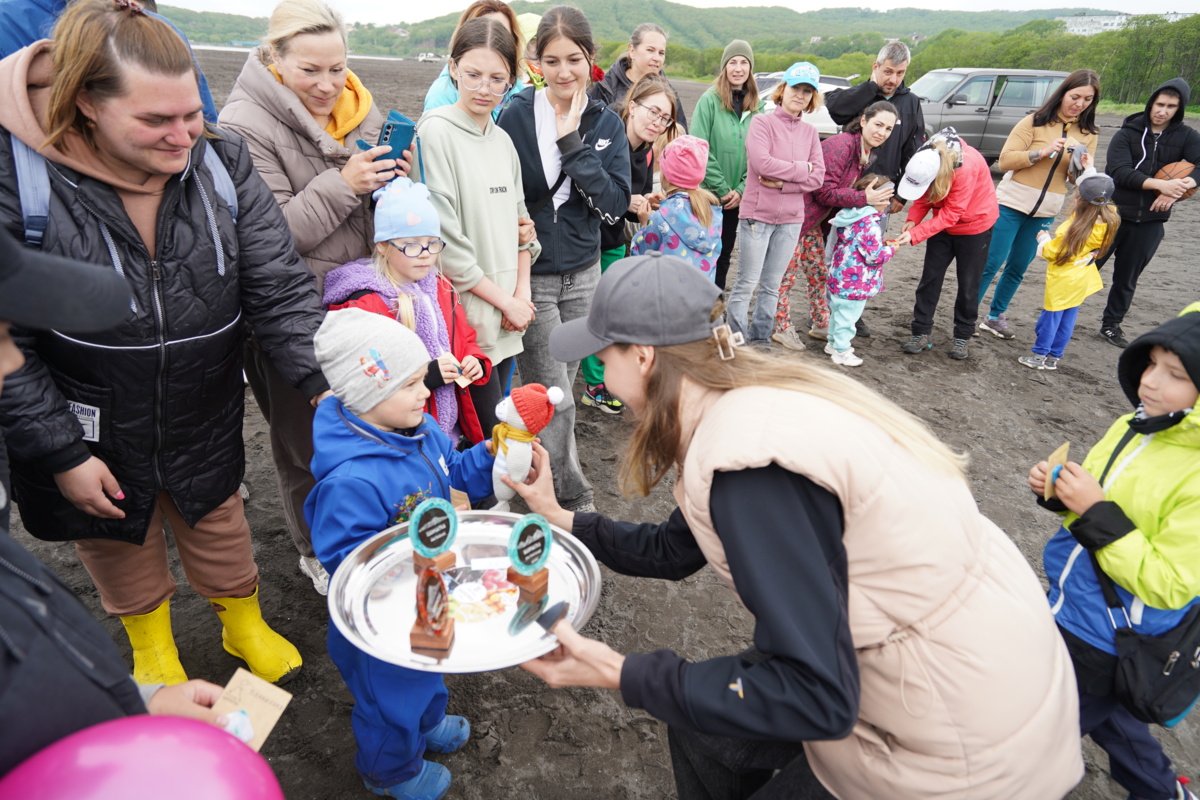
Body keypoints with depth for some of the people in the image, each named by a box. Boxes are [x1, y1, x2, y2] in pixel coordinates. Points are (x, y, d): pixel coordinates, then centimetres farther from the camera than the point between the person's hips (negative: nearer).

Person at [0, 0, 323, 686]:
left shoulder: (221, 160, -13)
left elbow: (279, 286, -15)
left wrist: (325, 379, -27)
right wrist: (60, 453, -15)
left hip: (205, 421, 2)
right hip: (94, 437, -1)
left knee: (220, 528, 23)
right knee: (121, 548, 24)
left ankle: (244, 624, 51)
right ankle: (150, 644, 54)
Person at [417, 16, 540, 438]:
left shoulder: (502, 139, 12)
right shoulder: (436, 132, -10)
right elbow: (443, 239, -15)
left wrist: (522, 292, 2)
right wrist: (504, 301, -10)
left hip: (508, 320, 7)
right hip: (466, 317, -6)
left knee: (492, 426, 15)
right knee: (486, 435, -2)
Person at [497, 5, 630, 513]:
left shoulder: (606, 123, 3)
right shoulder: (517, 115, -7)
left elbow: (616, 206, -7)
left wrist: (572, 143, -15)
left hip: (582, 274, 4)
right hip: (530, 276, -4)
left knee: (556, 388, 15)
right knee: (555, 401, -4)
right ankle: (571, 499, 15)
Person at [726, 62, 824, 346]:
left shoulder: (810, 132, 11)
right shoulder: (762, 122, -3)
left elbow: (817, 176, 1)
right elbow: (762, 163, -18)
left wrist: (782, 183, -13)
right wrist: (800, 169, -7)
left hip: (791, 219, 5)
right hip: (757, 215, -5)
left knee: (772, 285, 11)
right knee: (747, 283, -2)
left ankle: (760, 337, 20)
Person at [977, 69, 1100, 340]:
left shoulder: (1089, 134, 8)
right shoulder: (1035, 122, -5)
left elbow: (1077, 179, 9)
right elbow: (1005, 160, -12)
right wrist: (1042, 152, -22)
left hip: (1046, 213, 4)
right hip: (1011, 205, -4)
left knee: (1017, 268, 10)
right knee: (991, 263, -5)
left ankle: (995, 316, 22)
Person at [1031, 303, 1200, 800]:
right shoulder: (1138, 426, -4)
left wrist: (1097, 511, -31)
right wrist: (1059, 490, -8)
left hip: (1104, 646, -8)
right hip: (1073, 608, 8)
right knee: (1103, 713, 31)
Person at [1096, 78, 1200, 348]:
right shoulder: (1127, 133, -3)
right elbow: (1120, 172, -16)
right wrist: (1160, 185, -25)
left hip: (1150, 222, 3)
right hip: (1113, 214, -2)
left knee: (1127, 280, 11)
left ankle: (1111, 324, 25)